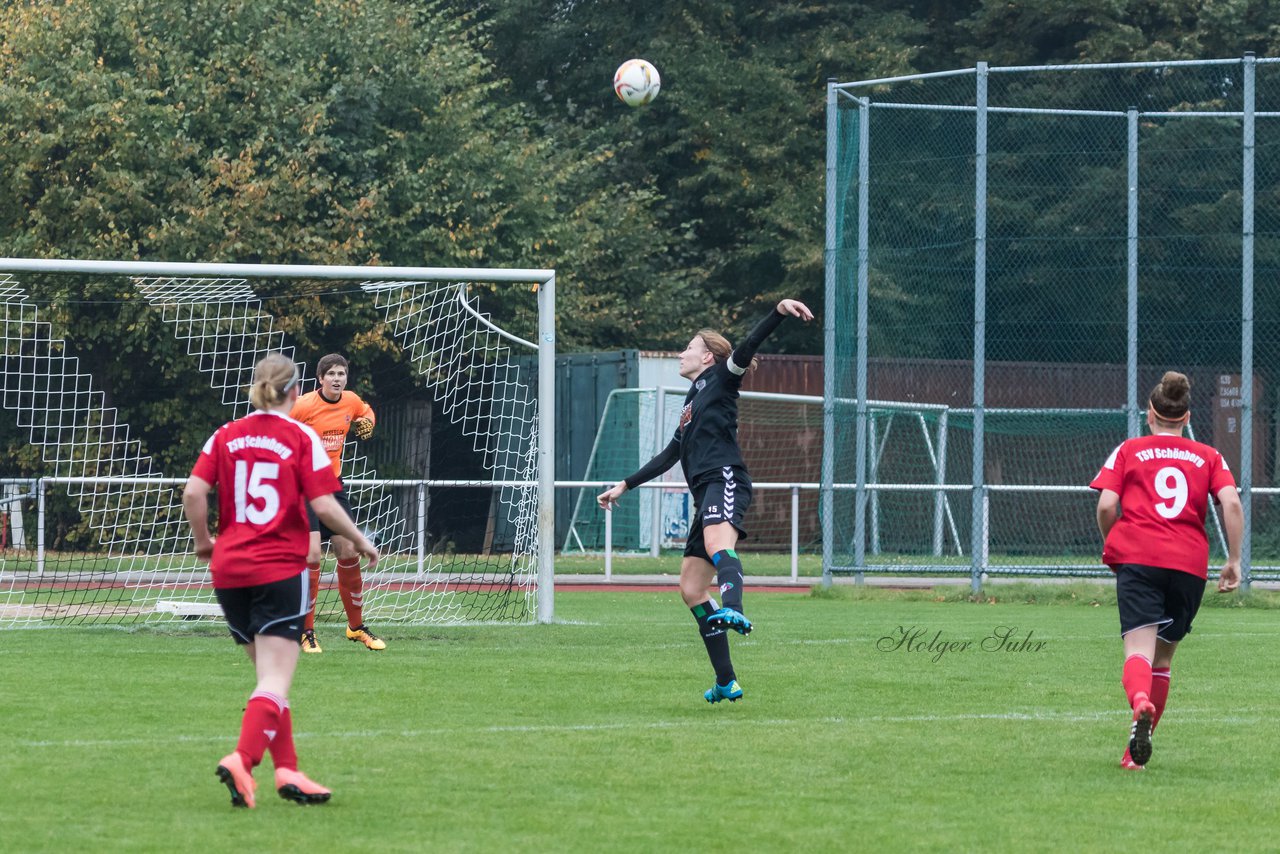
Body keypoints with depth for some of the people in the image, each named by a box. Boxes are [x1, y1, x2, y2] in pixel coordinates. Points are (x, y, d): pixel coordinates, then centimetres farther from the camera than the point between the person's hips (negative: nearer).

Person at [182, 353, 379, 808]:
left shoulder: (225, 436, 7)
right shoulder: (301, 438, -3)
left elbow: (193, 492, -2)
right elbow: (324, 504, -9)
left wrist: (203, 540, 13)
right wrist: (359, 541, 6)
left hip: (229, 570, 5)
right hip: (280, 570, -5)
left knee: (270, 676, 16)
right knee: (276, 681, -8)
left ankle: (287, 769, 13)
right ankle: (243, 758, -28)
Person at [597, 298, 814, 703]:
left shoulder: (719, 378, 9)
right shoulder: (692, 398, 32)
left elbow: (747, 348, -9)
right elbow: (670, 455, 40)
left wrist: (780, 311, -26)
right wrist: (625, 486, 44)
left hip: (724, 480, -9)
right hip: (705, 495, 9)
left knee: (717, 544, -38)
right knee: (691, 590, 6)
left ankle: (733, 610, -68)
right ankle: (726, 682, 7)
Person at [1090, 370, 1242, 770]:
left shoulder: (1128, 451, 13)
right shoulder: (1209, 457, 17)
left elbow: (1106, 505, 2)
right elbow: (1232, 503, 1)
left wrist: (1112, 547, 19)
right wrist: (1234, 560, 6)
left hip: (1137, 558, -2)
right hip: (1190, 564, 2)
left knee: (1139, 646, -16)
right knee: (1163, 656, 16)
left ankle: (1140, 703, -48)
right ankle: (1139, 747, 16)